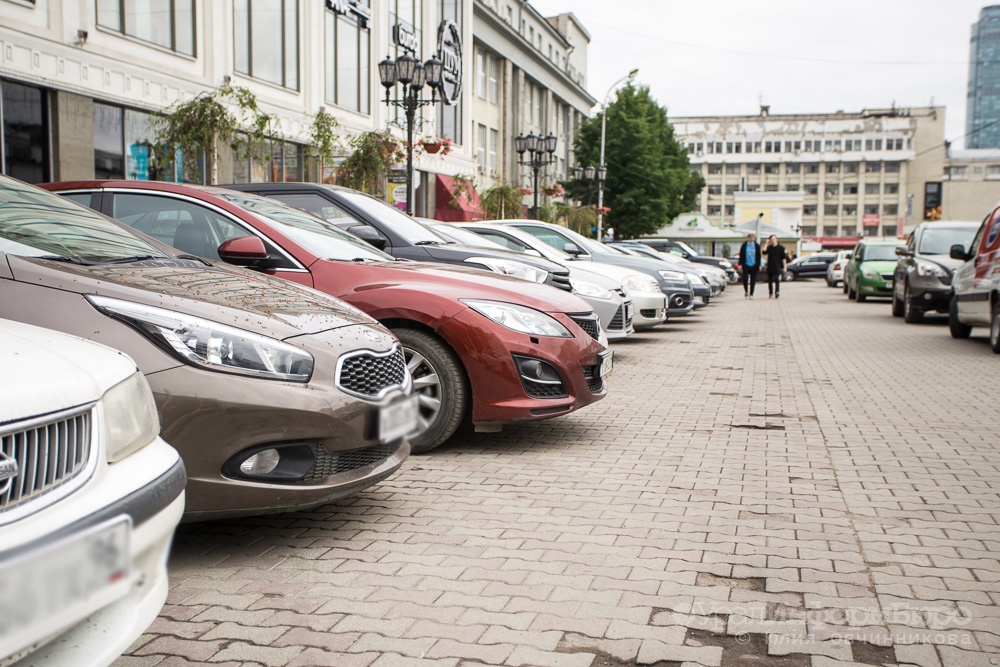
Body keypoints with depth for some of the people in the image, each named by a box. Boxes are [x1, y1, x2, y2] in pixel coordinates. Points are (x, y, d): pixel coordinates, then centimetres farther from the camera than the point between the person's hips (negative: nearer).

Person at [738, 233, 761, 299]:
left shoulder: (757, 246, 3)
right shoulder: (744, 245, 1)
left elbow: (758, 256, 6)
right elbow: (741, 255, 4)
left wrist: (759, 265, 2)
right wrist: (740, 264, -1)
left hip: (754, 266, 1)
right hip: (746, 265, -1)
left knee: (753, 281, 2)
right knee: (745, 279, -9)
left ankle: (751, 294, 12)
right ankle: (746, 291, 14)